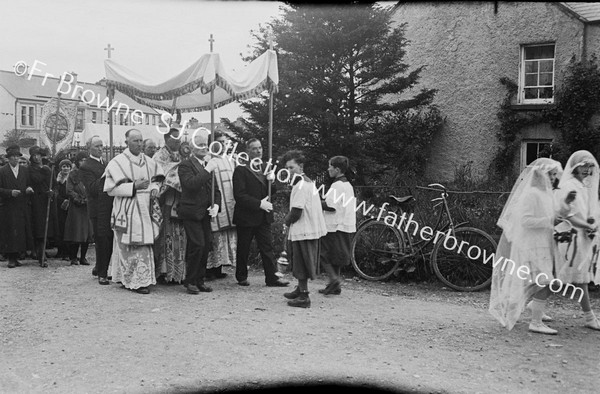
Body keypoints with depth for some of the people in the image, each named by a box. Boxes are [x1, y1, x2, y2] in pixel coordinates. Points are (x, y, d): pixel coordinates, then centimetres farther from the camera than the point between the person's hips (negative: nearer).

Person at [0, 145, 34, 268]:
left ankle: (16, 257, 12)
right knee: (10, 233, -5)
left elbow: (30, 185, 15)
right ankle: (11, 258, 0)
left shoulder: (25, 170, 12)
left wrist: (29, 189, -6)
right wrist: (10, 192, -17)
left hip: (22, 208, 4)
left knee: (22, 232, 3)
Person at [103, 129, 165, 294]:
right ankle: (139, 280, 3)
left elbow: (156, 180, 22)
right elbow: (111, 189, -9)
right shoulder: (117, 162, -4)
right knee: (130, 246, -3)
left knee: (144, 245, 5)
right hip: (127, 211, -4)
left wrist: (154, 189, -1)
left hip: (145, 209, 4)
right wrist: (134, 186, -18)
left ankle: (142, 279, 14)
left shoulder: (149, 162, 10)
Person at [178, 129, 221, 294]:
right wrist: (207, 170, -21)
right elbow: (191, 184, -23)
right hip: (191, 213, -7)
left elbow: (215, 189, 18)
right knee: (198, 245, -11)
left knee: (206, 246, 6)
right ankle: (190, 281, 4)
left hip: (205, 213, 7)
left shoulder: (208, 166, 16)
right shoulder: (185, 165, -6)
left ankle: (199, 280, 18)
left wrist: (216, 204, 1)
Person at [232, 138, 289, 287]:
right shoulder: (241, 170, -10)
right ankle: (241, 277, 22)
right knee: (243, 249, 8)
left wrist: (271, 181, -7)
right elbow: (239, 195, -16)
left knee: (267, 247, 4)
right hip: (246, 216, -5)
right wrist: (259, 203, -19)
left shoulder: (265, 167, 11)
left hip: (263, 216, 5)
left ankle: (272, 278, 7)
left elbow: (271, 191, 15)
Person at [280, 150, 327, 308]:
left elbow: (296, 212, -22)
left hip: (303, 230, -10)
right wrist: (290, 219, 10)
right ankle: (301, 289, 33)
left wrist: (288, 220, -3)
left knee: (301, 264, -2)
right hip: (310, 229, 10)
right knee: (301, 263, 20)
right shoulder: (307, 181, 14)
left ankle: (304, 297, 4)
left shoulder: (301, 185, -17)